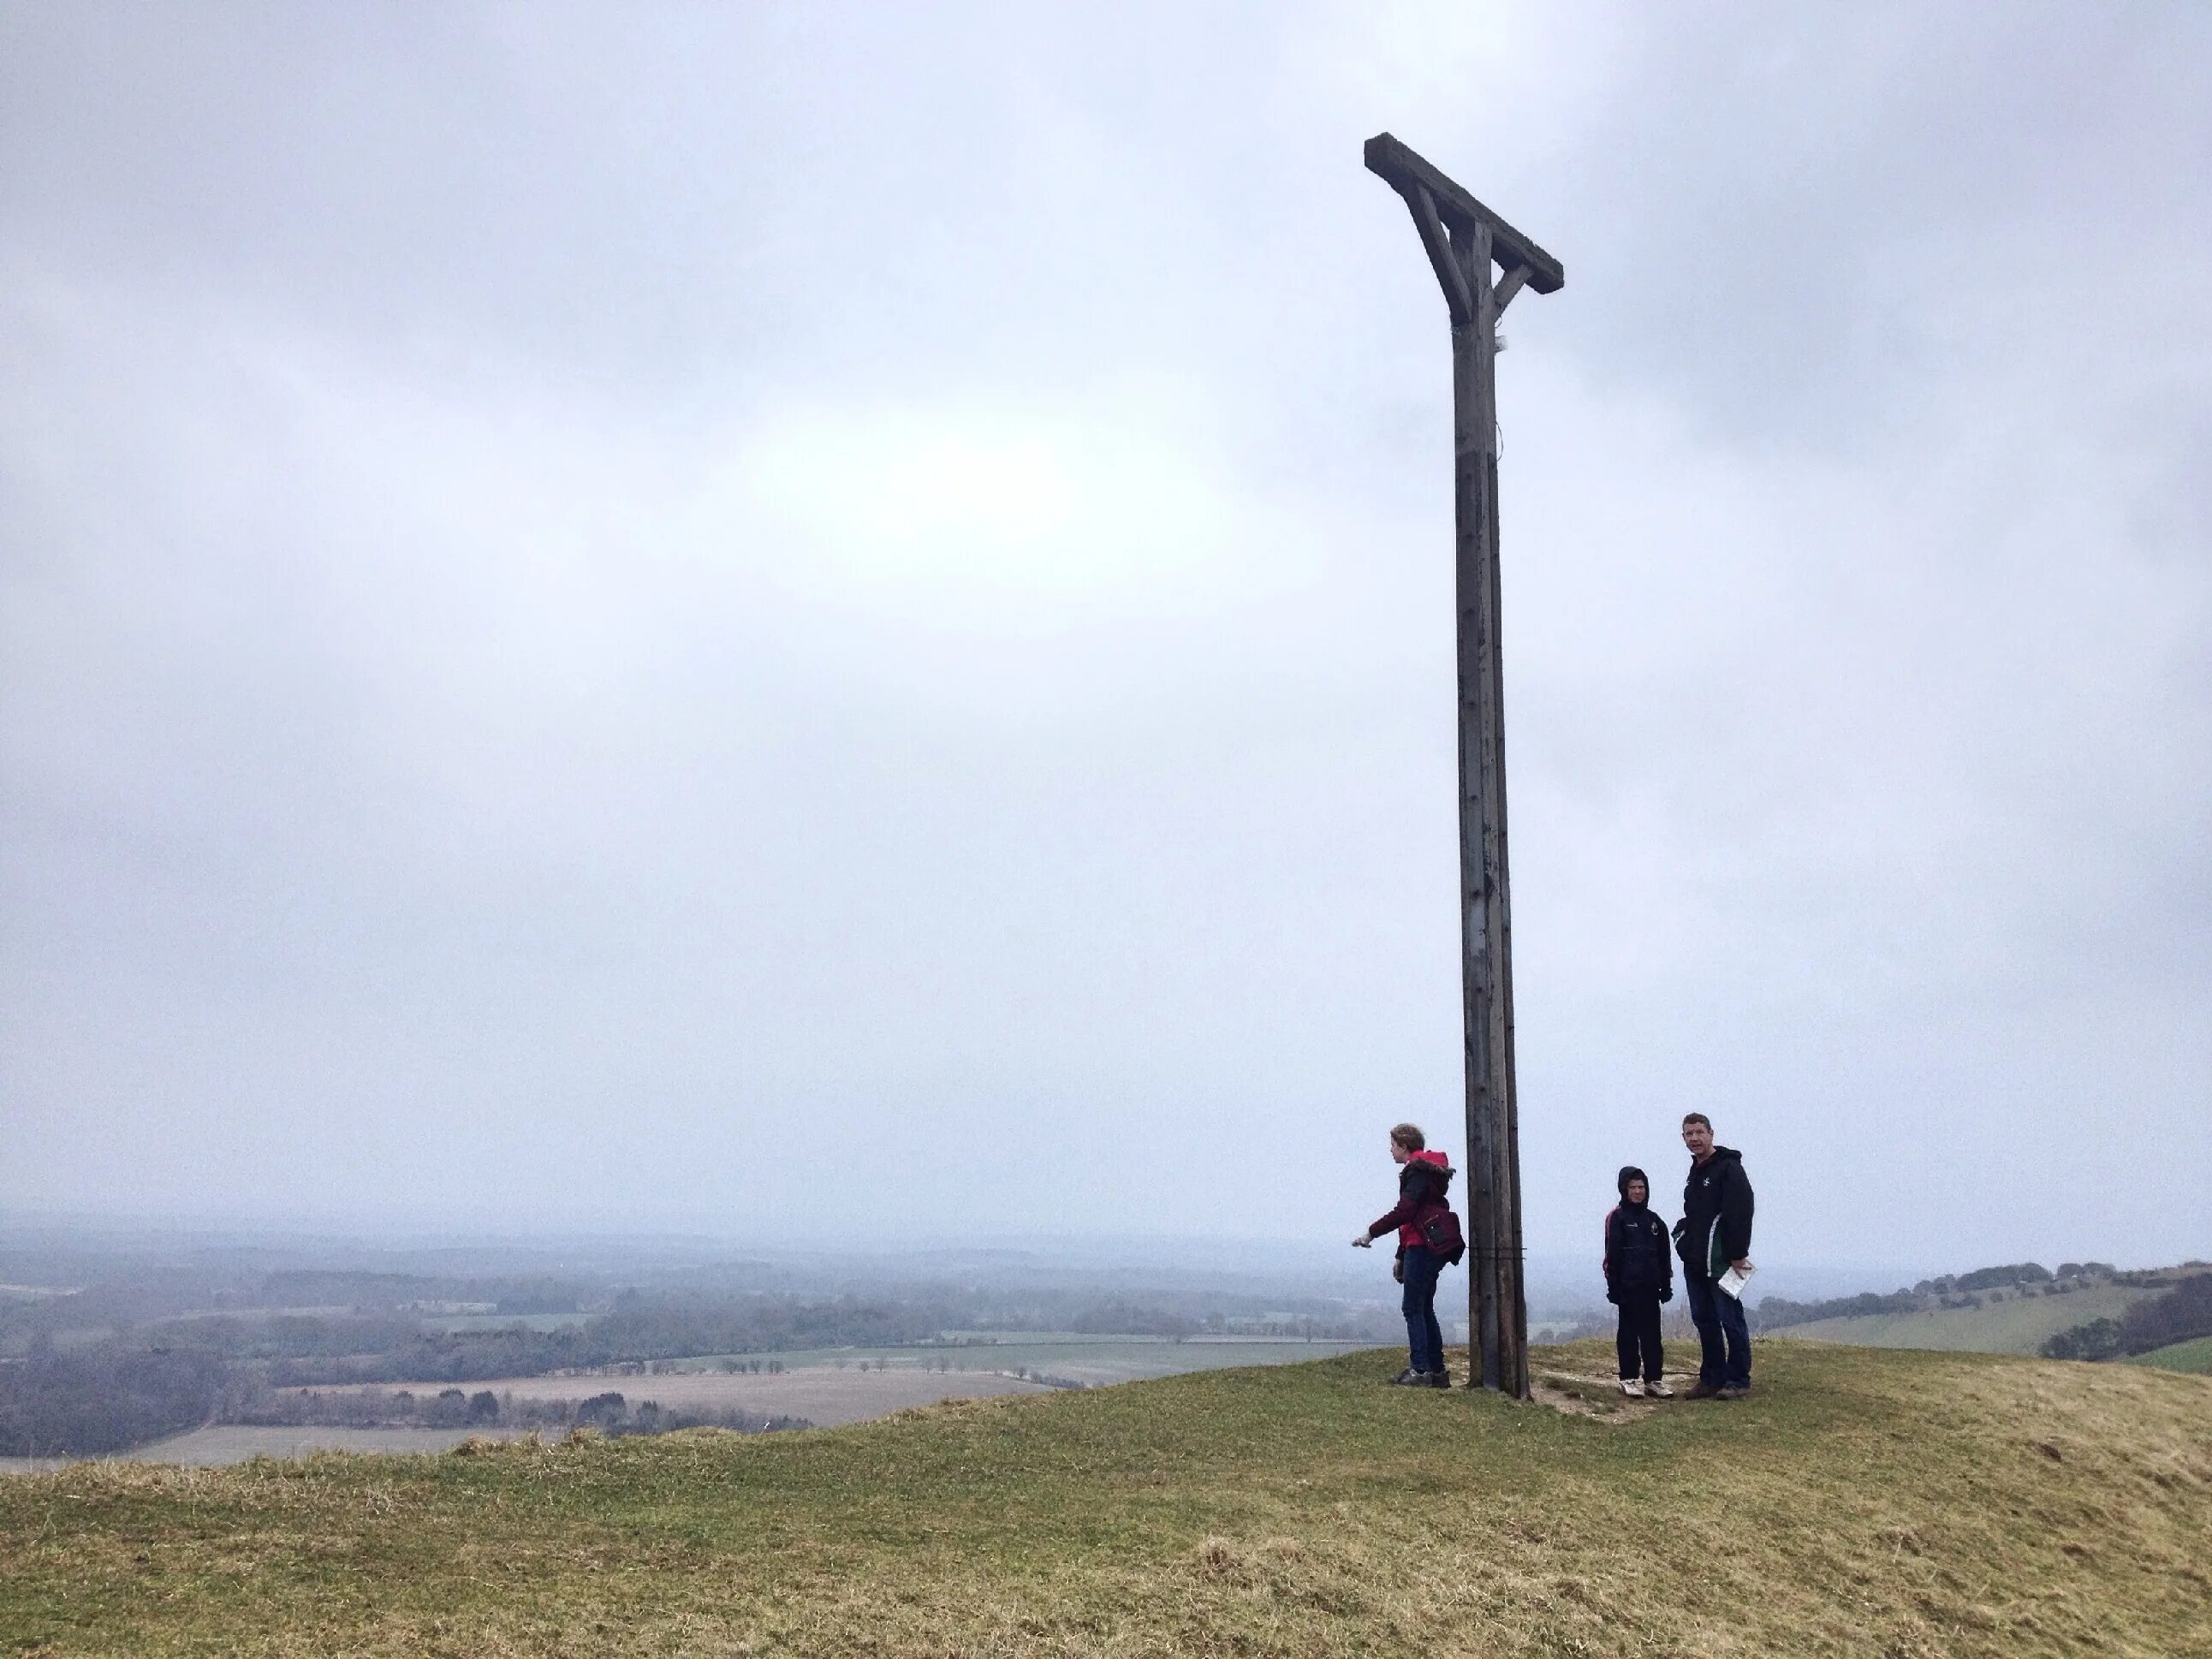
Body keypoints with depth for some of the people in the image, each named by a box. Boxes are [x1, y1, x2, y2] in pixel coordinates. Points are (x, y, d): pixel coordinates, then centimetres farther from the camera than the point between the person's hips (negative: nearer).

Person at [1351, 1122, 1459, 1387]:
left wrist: (1371, 1233, -15)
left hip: (1421, 1248, -10)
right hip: (1430, 1249, 10)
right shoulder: (1425, 1169, 20)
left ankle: (1419, 1371, -8)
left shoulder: (1418, 1170, -11)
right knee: (1424, 1309, 13)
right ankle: (1437, 1372, 15)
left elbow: (1404, 1211, -22)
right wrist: (1401, 1256, 25)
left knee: (1413, 1308, -8)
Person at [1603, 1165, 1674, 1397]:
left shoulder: (1653, 1220, 13)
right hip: (1628, 1286, -5)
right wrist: (1613, 1286, -12)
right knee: (1629, 1331, 2)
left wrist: (1666, 1285, 9)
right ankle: (1629, 1379, 8)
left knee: (1652, 1333, 6)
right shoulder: (1617, 1217, -3)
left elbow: (1664, 1255, 14)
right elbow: (1612, 1254, -8)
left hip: (1650, 1286, 5)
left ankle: (1654, 1378, 12)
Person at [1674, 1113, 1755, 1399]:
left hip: (1720, 1261, -9)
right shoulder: (1695, 1172, 18)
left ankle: (1738, 1381, 2)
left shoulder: (1728, 1168, -10)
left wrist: (1738, 1255, -19)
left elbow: (1740, 1214, -16)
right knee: (1704, 1320, 11)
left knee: (1730, 1319, -4)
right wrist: (1684, 1240, 11)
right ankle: (1711, 1379, 17)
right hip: (1694, 1262, 9)